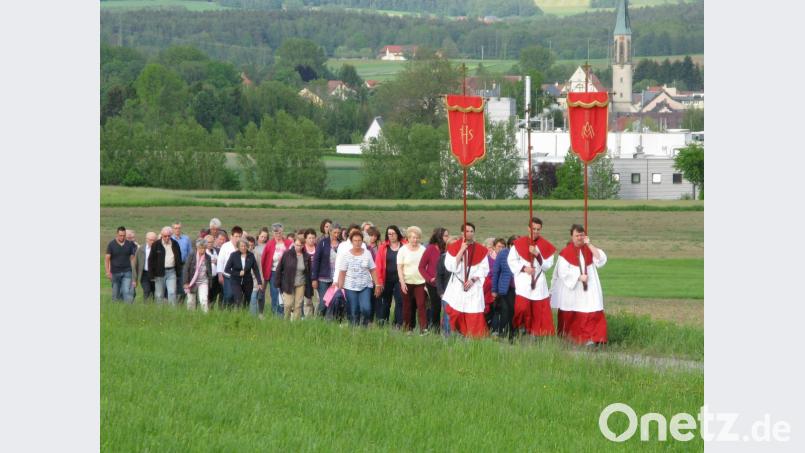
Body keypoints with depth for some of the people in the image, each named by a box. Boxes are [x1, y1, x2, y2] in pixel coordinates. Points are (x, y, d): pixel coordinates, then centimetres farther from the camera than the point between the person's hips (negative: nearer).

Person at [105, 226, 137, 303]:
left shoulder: (129, 244, 4)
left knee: (127, 291, -12)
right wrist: (108, 272, -12)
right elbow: (107, 259, -2)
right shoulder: (111, 244, -2)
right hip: (115, 273, 0)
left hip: (127, 272, 0)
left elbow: (132, 258, 9)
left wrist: (134, 272, 5)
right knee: (116, 294, 5)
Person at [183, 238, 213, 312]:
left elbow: (209, 272, 12)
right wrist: (185, 283, -11)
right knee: (191, 302, 8)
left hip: (203, 282, 1)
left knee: (204, 300, -15)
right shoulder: (191, 256, -4)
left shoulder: (207, 258, 4)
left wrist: (210, 283, 9)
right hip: (192, 283, -1)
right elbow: (185, 270, -6)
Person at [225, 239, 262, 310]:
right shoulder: (233, 255, -6)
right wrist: (238, 273, -14)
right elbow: (226, 269, -4)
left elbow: (255, 269, 2)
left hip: (247, 282, 2)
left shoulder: (251, 255, -1)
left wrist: (259, 282, -5)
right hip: (236, 282, -2)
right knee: (238, 301, -17)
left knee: (246, 303, 5)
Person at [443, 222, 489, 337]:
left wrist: (473, 279, -11)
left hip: (474, 288, 0)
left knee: (474, 318, -7)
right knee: (455, 314, -6)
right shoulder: (454, 248, 4)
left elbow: (484, 269, 3)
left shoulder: (481, 250, 6)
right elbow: (450, 267, -8)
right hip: (457, 287, 0)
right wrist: (461, 251, -12)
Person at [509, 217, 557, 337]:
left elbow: (548, 265, 1)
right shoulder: (519, 243, 3)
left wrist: (537, 254, -14)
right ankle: (521, 327, 8)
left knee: (540, 309, -2)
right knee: (522, 307, -16)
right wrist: (524, 268, -11)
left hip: (539, 282, 2)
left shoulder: (546, 246, 5)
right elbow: (511, 260, 4)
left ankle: (536, 334, 7)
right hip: (523, 281, -1)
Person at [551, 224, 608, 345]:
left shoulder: (589, 249, 7)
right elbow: (563, 272, -11)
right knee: (571, 316, 7)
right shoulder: (566, 252, -4)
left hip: (588, 289, 2)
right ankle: (567, 339, 20)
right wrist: (579, 277, -17)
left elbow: (601, 260, -9)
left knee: (591, 312, -12)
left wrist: (589, 245, -12)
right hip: (571, 289, -2)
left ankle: (589, 338, -14)